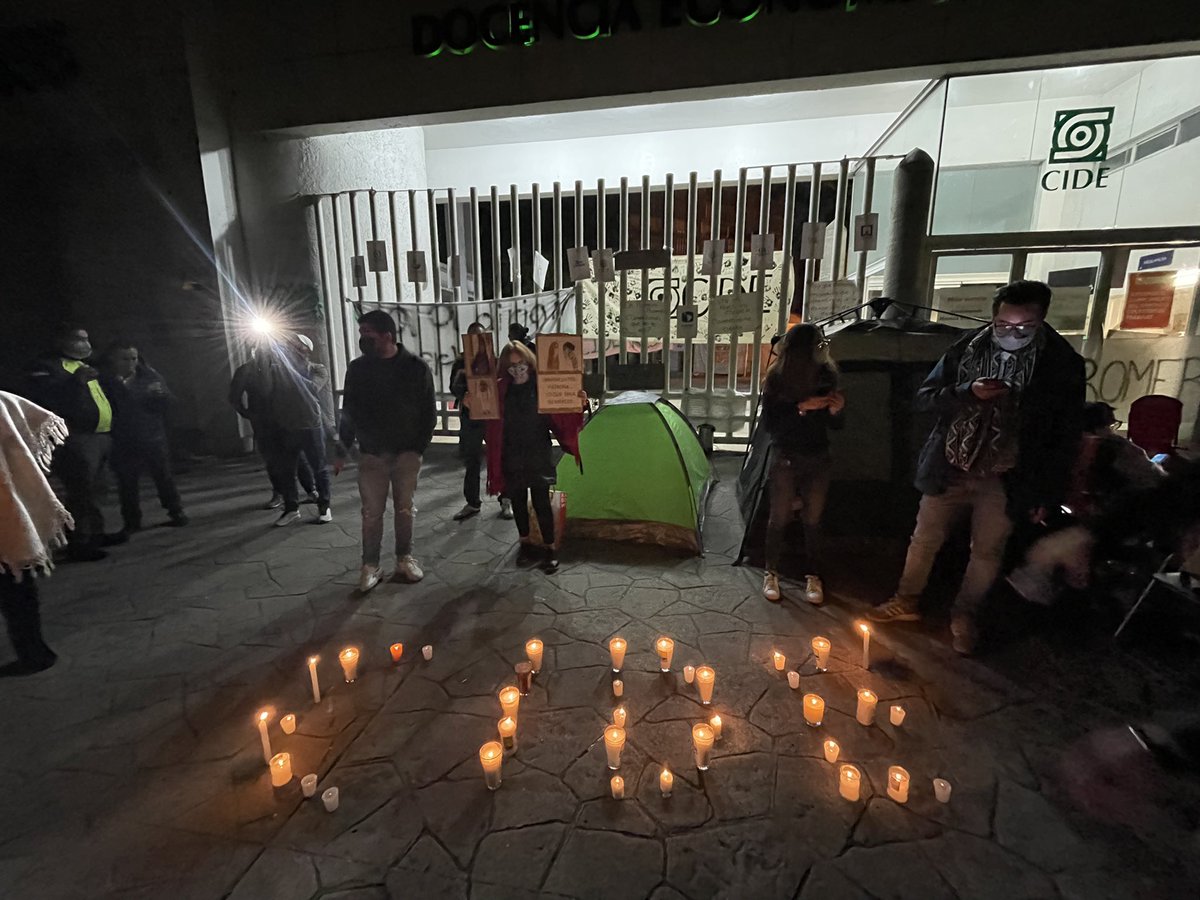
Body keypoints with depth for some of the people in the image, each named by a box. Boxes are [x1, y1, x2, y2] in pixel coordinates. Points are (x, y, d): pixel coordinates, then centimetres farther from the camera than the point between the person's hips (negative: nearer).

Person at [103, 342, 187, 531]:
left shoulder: (150, 376, 4)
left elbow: (166, 400, 2)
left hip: (153, 437, 1)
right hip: (124, 441, -1)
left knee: (164, 476, 9)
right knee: (127, 482, 5)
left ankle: (176, 513, 19)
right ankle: (131, 521, 17)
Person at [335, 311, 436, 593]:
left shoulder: (416, 367, -5)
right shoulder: (357, 369, 1)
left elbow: (429, 412, -2)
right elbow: (348, 412, 7)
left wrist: (419, 446, -7)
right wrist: (342, 450, 4)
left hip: (406, 452, -1)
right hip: (371, 453, 1)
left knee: (405, 508, 9)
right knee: (371, 512, 4)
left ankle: (404, 559, 24)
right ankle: (370, 565, 16)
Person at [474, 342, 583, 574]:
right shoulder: (500, 390, 1)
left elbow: (560, 416, -6)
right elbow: (489, 418, 3)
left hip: (538, 456, -3)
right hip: (511, 457, 3)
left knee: (541, 502, -5)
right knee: (518, 502, 13)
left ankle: (549, 549, 11)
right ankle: (525, 544, 31)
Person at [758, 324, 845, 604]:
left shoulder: (826, 376, -3)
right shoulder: (777, 378, -13)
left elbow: (835, 426, 4)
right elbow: (769, 424, -16)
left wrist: (836, 410, -18)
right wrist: (802, 408, -25)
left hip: (817, 459, 3)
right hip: (785, 459, -3)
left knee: (813, 520, 11)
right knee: (779, 518, 7)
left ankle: (813, 577, 25)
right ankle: (771, 574, 23)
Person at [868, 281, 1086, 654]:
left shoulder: (1062, 364, -7)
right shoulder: (966, 348, -5)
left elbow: (1066, 436, -2)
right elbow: (925, 397, -1)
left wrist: (1046, 493, -4)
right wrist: (967, 392, -21)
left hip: (1004, 480, -1)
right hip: (949, 470, 1)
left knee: (987, 553, 12)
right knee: (924, 540, 12)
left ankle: (964, 617, 33)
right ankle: (906, 602, 32)